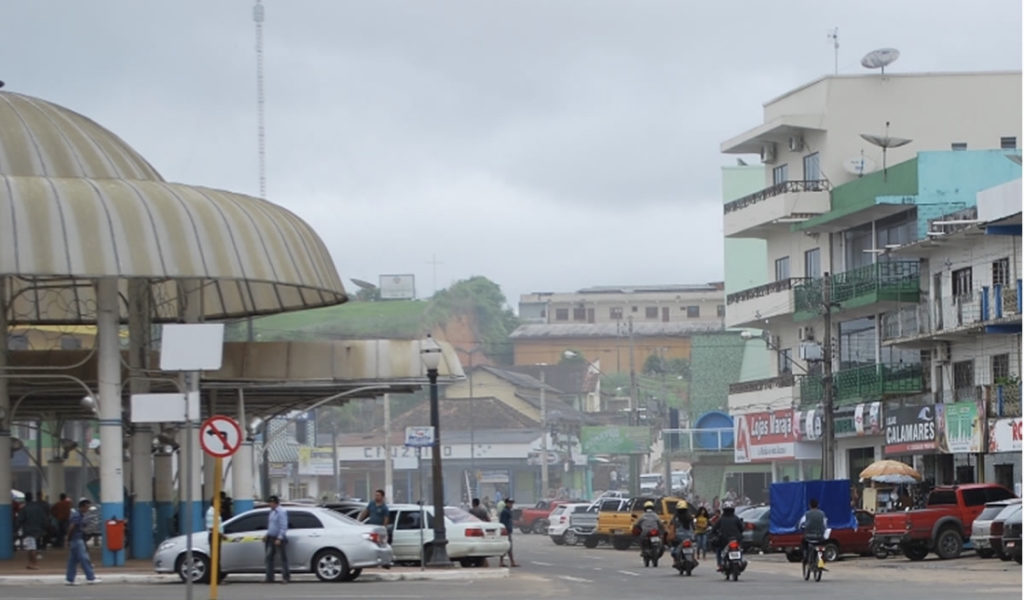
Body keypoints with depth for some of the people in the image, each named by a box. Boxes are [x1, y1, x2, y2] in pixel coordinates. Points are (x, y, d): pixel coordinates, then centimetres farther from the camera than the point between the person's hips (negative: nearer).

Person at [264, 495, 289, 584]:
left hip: (279, 539, -9)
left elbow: (284, 527, -18)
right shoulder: (272, 512, 14)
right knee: (269, 557, 5)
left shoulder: (281, 512, -14)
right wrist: (267, 536, 18)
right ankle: (269, 578, 6)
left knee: (283, 558, -2)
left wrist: (279, 538, -22)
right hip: (271, 538, 9)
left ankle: (286, 577, 3)